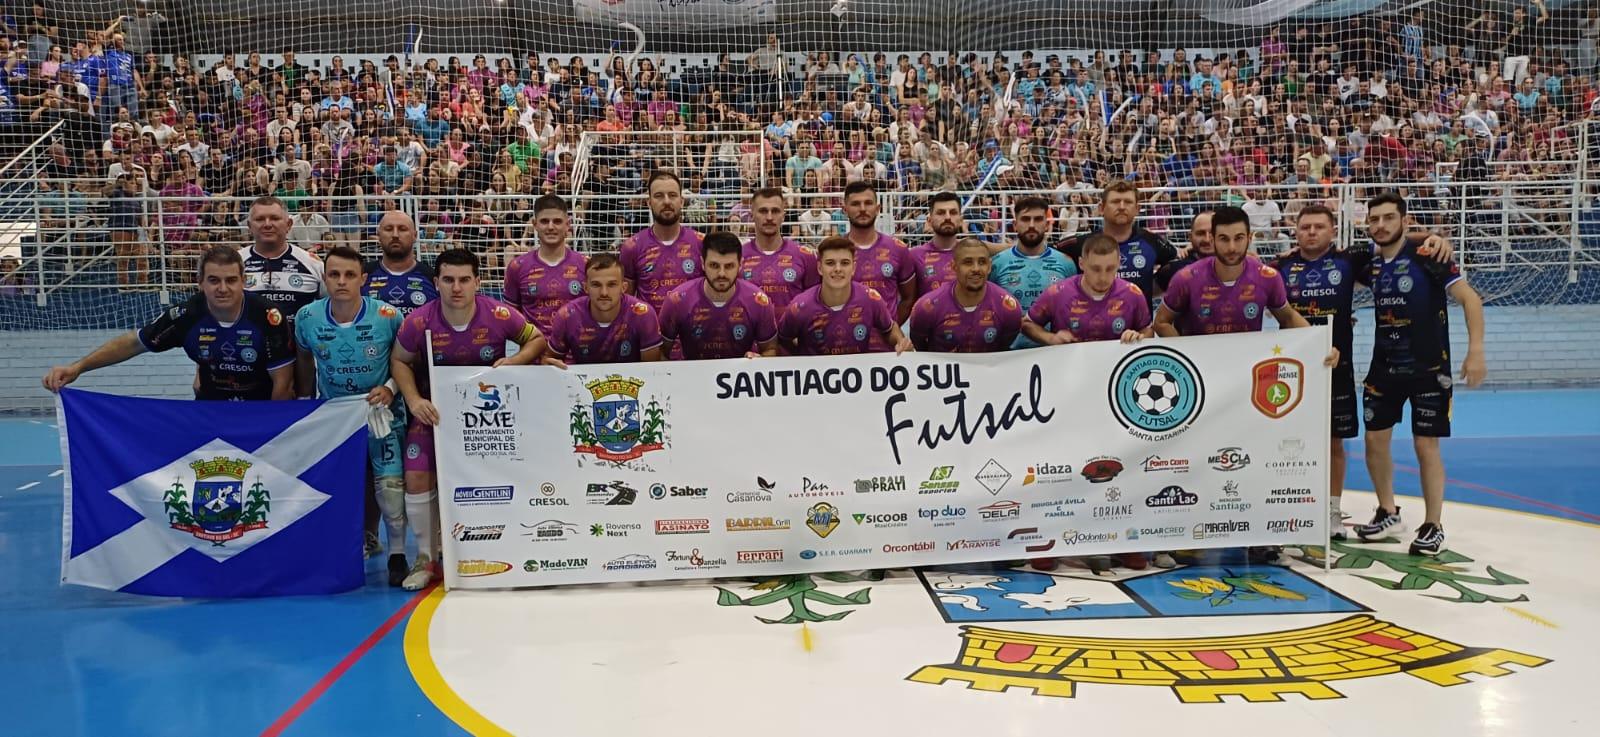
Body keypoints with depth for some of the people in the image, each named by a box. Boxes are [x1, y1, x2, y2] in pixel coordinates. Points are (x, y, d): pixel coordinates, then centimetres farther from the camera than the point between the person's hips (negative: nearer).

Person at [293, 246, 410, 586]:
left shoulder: (388, 316, -17)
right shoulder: (307, 318, -10)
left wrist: (391, 388, -16)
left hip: (381, 411, -3)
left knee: (391, 482, -10)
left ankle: (397, 554, 7)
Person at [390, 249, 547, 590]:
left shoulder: (500, 315, -17)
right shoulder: (418, 322, -16)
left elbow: (537, 339, -1)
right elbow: (399, 361, 0)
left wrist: (514, 361, -21)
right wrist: (414, 401, -15)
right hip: (434, 409, 0)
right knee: (417, 475, -11)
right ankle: (427, 558, 9)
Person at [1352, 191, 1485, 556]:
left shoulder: (1426, 256, -13)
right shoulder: (1370, 264, 2)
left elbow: (1470, 298, -15)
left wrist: (1475, 351, -23)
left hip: (1428, 368, -5)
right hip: (1384, 367, 5)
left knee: (1426, 446, -2)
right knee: (1375, 440, 8)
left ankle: (1433, 527, 11)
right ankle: (1388, 513, 26)